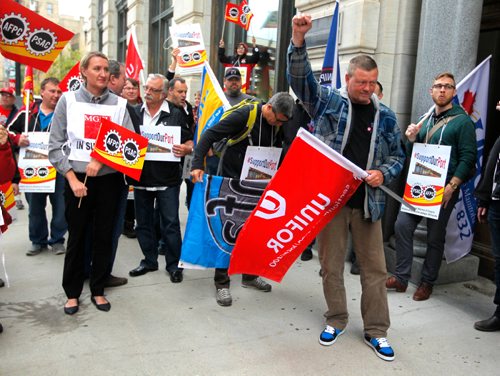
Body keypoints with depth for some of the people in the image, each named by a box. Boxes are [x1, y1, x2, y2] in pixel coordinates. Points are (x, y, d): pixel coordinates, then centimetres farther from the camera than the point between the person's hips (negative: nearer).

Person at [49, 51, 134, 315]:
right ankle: (72, 292, 24)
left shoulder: (119, 104, 2)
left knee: (104, 236, 8)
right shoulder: (68, 100, 0)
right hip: (76, 178, -1)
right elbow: (55, 145, -2)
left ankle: (98, 290, 25)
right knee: (76, 237, 8)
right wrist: (72, 179, -10)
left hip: (109, 179, 1)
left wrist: (101, 159, -16)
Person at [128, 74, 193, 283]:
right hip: (140, 177, 4)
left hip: (167, 179, -4)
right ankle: (149, 260, 28)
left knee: (170, 223, 2)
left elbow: (189, 142, 0)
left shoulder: (175, 114, 0)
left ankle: (174, 264, 15)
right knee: (143, 223, 13)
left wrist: (185, 149, -21)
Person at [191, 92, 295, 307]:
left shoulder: (277, 125, -1)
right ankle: (221, 282, 11)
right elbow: (210, 136, -20)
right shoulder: (244, 115, -20)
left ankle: (250, 275, 29)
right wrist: (197, 165, -28)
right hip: (232, 181, -6)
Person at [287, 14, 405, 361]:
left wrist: (383, 173, -7)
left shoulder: (386, 117, 8)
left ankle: (376, 330, 23)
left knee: (375, 268, 7)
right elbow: (301, 78, -10)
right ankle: (336, 320, 29)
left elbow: (397, 156, 14)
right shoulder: (328, 101, 1)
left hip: (368, 201, 2)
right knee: (331, 265, 9)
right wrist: (298, 41, -24)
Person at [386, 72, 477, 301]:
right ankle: (401, 277, 9)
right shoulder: (425, 121, 14)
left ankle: (427, 282, 19)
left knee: (435, 237, 4)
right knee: (402, 226, -3)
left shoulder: (462, 121, -3)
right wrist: (411, 139, -2)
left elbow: (467, 158, -10)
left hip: (443, 190, -5)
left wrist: (451, 186, -19)